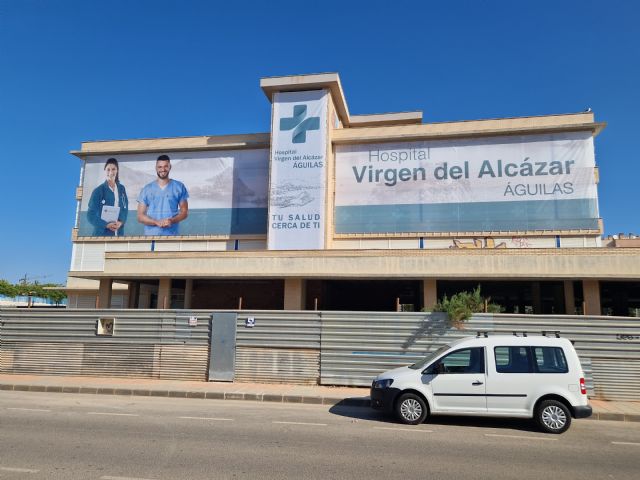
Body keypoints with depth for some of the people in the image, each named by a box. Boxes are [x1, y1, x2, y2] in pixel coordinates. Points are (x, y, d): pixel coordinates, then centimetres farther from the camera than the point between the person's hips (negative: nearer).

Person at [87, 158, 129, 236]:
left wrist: (121, 222, -9)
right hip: (102, 233, -4)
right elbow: (91, 214, -6)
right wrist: (106, 225, -18)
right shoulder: (98, 190, -4)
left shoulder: (121, 189, 9)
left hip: (119, 232, 4)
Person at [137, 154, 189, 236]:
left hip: (172, 237, 0)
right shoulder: (146, 189, 6)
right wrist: (157, 222, -15)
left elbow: (184, 211, 5)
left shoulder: (179, 187, 5)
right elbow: (140, 216, 3)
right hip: (151, 237, 0)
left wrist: (172, 220, -14)